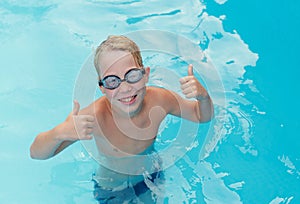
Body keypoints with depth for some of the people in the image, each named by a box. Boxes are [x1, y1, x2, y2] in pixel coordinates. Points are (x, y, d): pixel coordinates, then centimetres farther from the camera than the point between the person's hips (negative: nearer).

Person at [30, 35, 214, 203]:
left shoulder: (160, 100, -27)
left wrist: (203, 95, -31)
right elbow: (37, 154, -31)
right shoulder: (94, 117, -37)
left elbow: (202, 116, -8)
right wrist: (61, 132, -52)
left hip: (152, 177, 3)